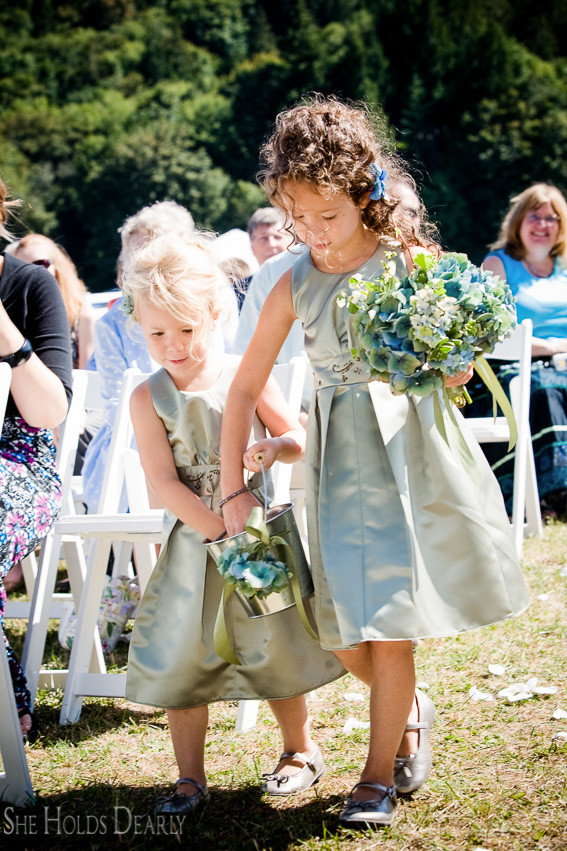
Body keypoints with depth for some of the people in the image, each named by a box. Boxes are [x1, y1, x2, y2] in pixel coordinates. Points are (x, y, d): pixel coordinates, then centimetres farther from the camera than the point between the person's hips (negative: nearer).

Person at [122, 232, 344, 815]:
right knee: (182, 657, 1)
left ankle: (301, 751, 29)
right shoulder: (148, 399, -5)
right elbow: (163, 482, -11)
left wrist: (276, 447, -20)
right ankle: (191, 778, 15)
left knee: (274, 648, 6)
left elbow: (299, 438, 4)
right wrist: (220, 528, -19)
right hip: (192, 543, 0)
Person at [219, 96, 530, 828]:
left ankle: (381, 773, 13)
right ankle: (409, 708, 35)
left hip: (408, 445, -3)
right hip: (338, 458, 3)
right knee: (345, 636, 3)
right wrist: (233, 489, 2)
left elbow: (459, 363, 1)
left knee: (389, 619, -4)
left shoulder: (410, 259, -6)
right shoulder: (295, 286, -1)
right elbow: (245, 387, 5)